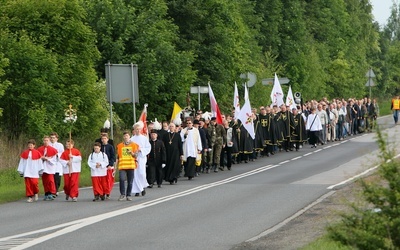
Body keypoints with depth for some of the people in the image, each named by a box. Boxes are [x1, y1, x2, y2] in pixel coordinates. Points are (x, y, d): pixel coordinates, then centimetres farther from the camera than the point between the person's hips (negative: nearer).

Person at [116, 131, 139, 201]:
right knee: (122, 179, -19)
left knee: (130, 182, 3)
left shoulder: (134, 145, 9)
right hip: (122, 166, 0)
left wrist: (132, 153, -14)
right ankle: (122, 194, -11)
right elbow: (117, 157, 14)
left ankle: (128, 195, 15)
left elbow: (136, 156, 7)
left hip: (131, 166, 1)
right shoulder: (119, 146, 11)